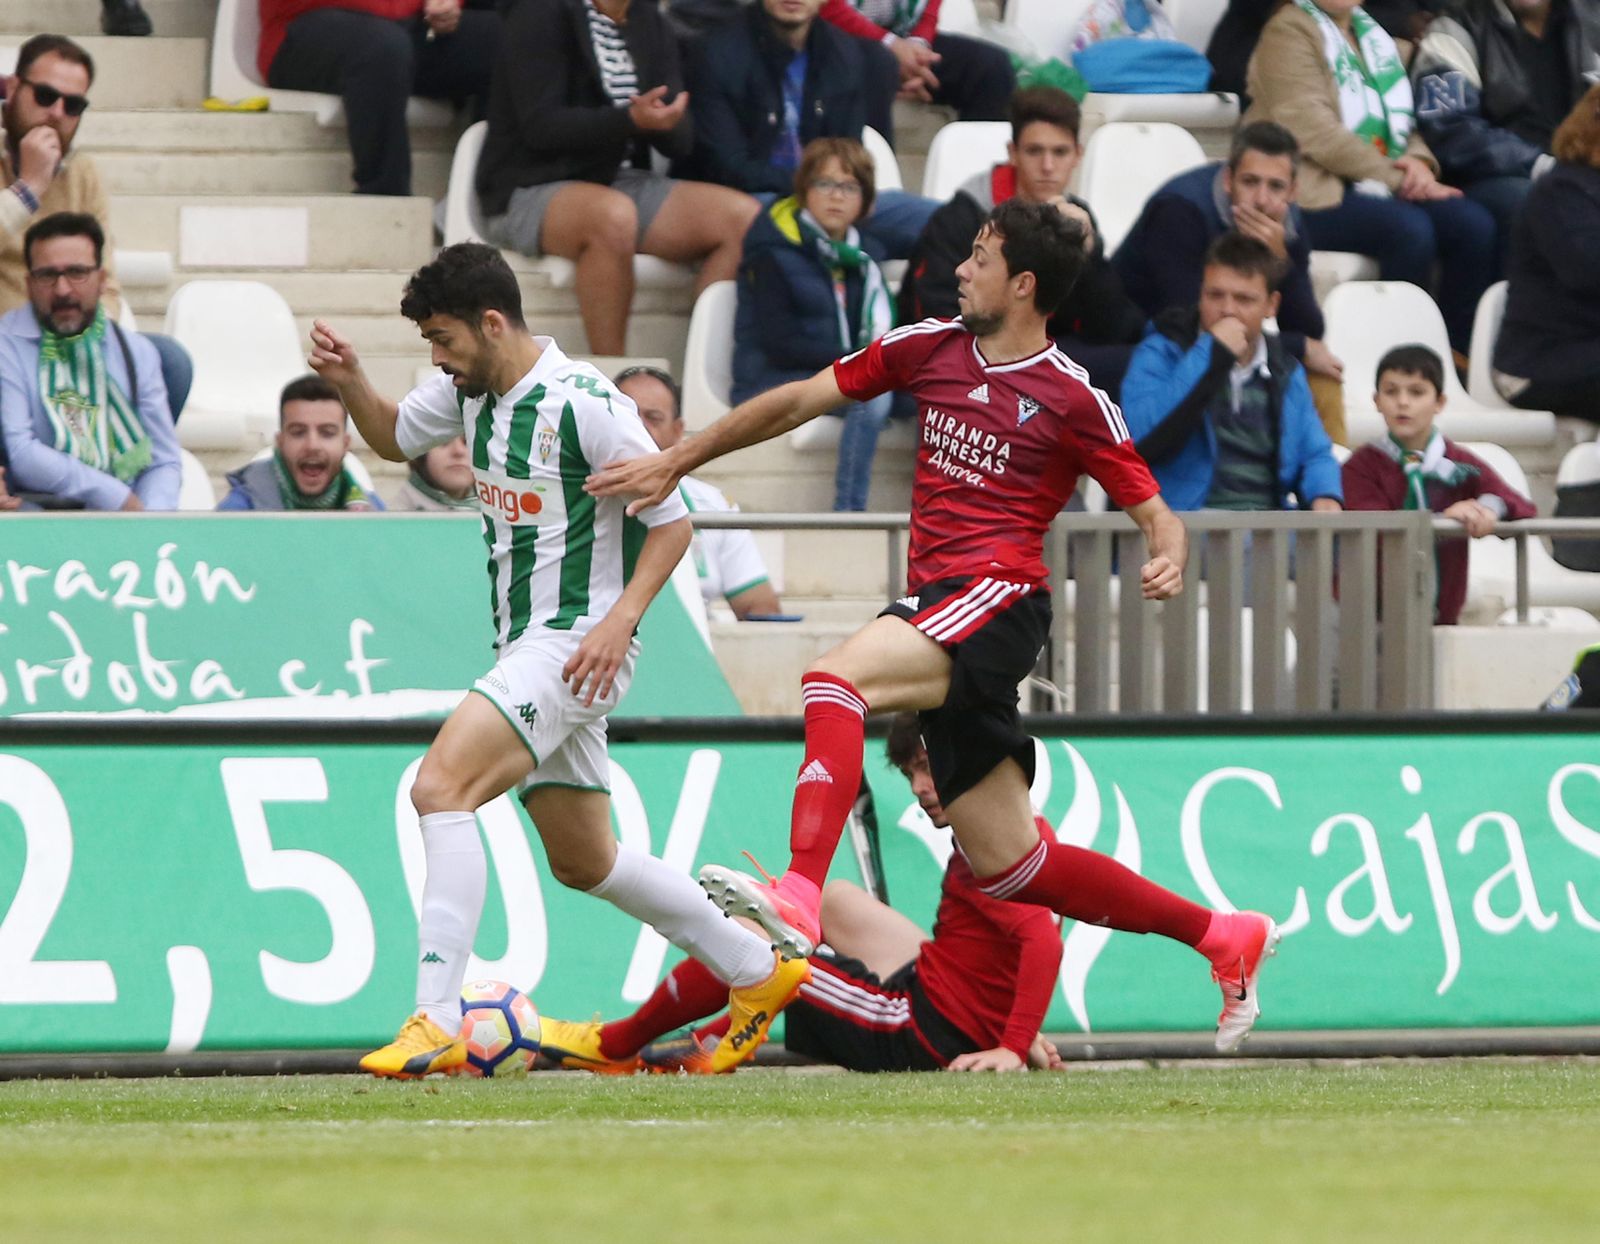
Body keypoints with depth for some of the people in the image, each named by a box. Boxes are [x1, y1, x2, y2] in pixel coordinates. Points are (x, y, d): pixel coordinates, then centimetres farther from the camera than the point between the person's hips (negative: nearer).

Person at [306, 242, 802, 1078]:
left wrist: (619, 619, -22)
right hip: (523, 646, 9)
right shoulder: (471, 389, 6)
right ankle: (756, 971, 32)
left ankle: (436, 1022, -27)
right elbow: (395, 437, 25)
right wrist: (350, 384, 5)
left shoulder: (584, 405, -17)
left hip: (576, 645, -9)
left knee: (441, 785, -24)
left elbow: (671, 520, -11)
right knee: (582, 862, 16)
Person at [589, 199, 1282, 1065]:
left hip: (996, 597, -7)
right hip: (936, 609, 7)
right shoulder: (930, 348, 12)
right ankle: (1222, 937, 19)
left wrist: (1168, 561, -22)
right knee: (1008, 864, 5)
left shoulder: (1073, 401, -4)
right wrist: (675, 464, 16)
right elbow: (800, 401, 17)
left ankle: (800, 896, -45)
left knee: (835, 679, -31)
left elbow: (1154, 513, 1)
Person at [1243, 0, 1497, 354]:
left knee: (1474, 224, -19)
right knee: (1409, 229, -33)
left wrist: (1418, 162, -5)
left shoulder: (1374, 33, 21)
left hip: (1386, 186, 7)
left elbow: (1402, 119, 19)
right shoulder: (1290, 30, -2)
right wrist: (1394, 177, -15)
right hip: (1317, 190, -7)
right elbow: (1312, 128, -13)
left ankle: (1461, 355, -20)